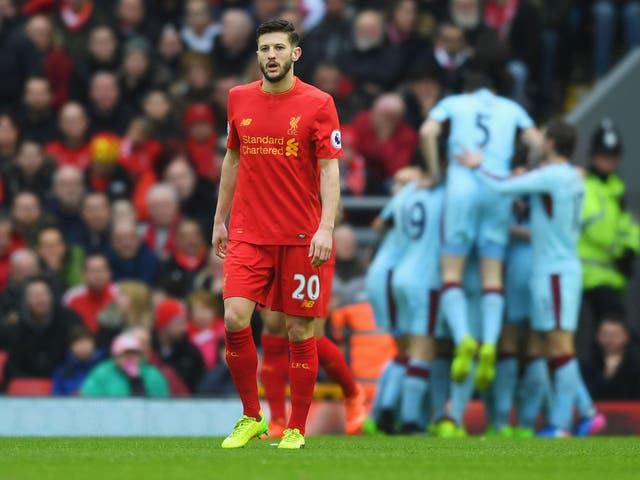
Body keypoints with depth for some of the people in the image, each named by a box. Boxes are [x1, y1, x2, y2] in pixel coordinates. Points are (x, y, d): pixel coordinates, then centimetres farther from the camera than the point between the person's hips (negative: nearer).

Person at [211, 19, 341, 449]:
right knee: (235, 319, -13)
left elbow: (330, 171, -7)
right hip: (248, 233, 3)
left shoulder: (318, 104, -4)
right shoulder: (240, 99, 8)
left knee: (299, 330, 2)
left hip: (301, 236, -3)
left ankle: (297, 428, 13)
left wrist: (326, 227, -18)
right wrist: (220, 220, 18)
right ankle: (252, 417, 4)